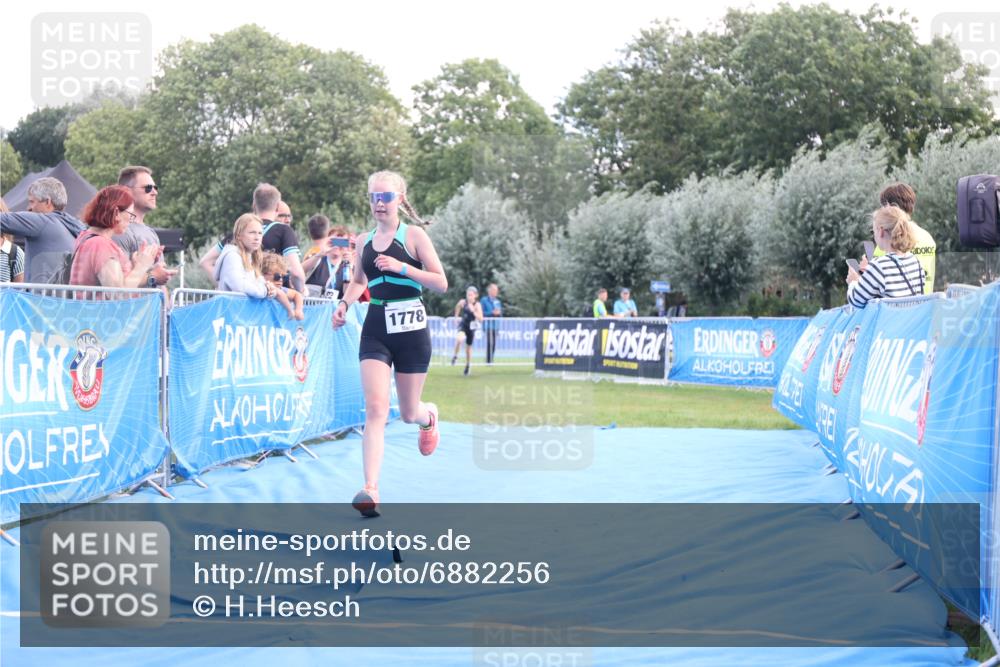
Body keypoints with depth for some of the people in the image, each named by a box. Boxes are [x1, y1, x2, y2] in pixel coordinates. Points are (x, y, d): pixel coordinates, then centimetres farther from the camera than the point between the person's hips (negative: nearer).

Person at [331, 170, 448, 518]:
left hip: (410, 327, -2)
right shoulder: (365, 241, 9)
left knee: (409, 413, 8)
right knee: (375, 408, -15)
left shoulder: (413, 235, -3)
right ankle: (370, 490, -22)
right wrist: (345, 303, 6)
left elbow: (441, 283, -8)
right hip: (375, 329, 2)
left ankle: (429, 415, 48)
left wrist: (401, 266, -19)